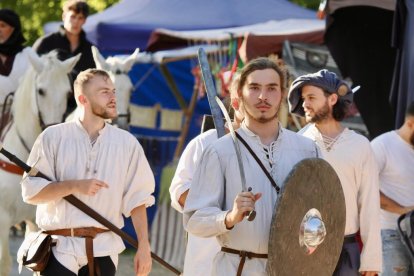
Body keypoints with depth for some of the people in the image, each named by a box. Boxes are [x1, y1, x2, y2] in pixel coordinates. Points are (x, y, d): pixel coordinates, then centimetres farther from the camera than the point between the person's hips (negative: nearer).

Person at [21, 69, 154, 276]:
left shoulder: (127, 143, 6)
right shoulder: (53, 137, 1)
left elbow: (137, 199, 6)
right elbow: (30, 191, -3)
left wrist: (144, 246, -1)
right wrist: (73, 186, -17)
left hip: (103, 250, 2)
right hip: (60, 248, -2)